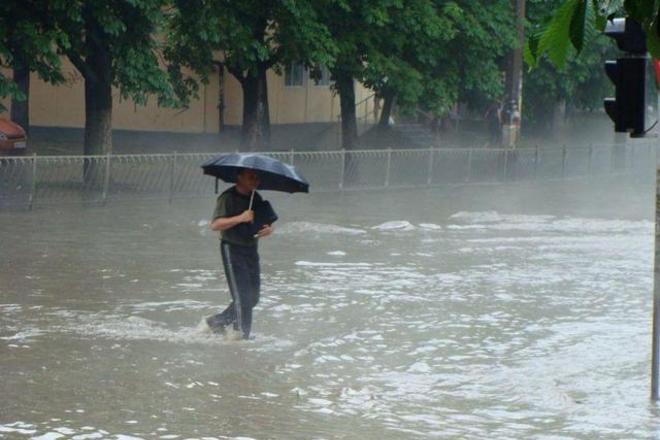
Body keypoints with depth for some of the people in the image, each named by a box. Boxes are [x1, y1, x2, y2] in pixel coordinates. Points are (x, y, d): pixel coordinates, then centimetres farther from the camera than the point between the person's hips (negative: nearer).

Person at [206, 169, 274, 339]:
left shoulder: (256, 198, 11)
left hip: (251, 249, 8)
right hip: (232, 249, -8)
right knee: (242, 296, -8)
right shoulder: (228, 198, -11)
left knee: (253, 297, 10)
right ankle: (242, 336, 0)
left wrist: (268, 229, -9)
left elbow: (268, 222, 15)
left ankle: (217, 322, 25)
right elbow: (215, 225, -20)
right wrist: (240, 218, -28)